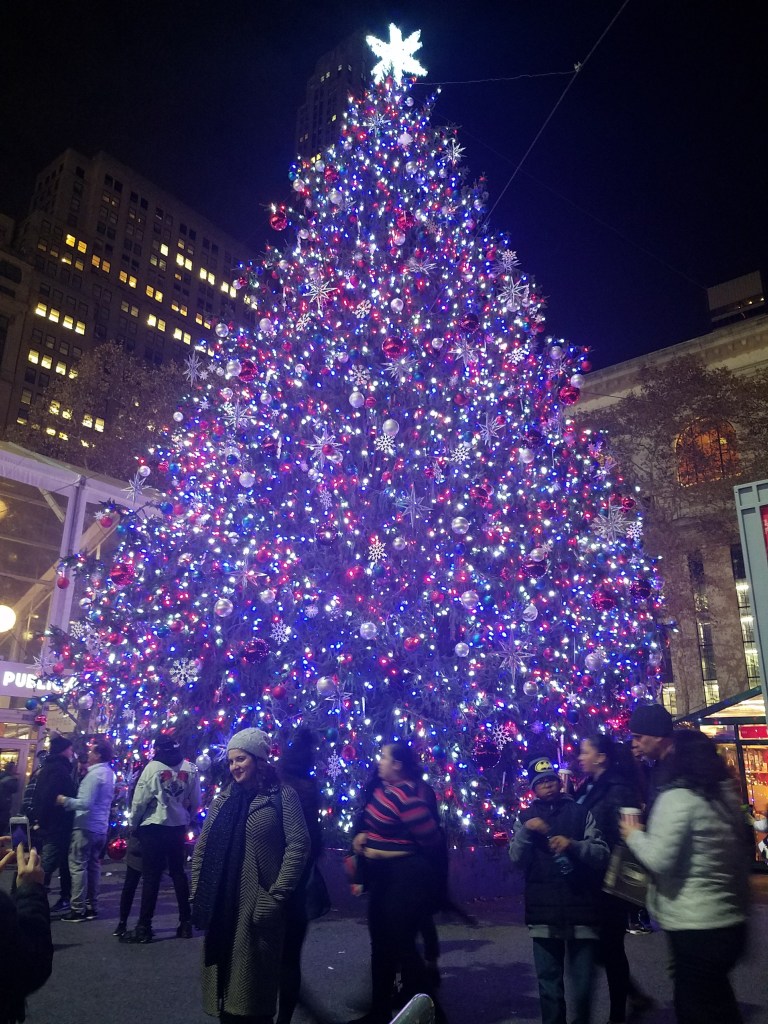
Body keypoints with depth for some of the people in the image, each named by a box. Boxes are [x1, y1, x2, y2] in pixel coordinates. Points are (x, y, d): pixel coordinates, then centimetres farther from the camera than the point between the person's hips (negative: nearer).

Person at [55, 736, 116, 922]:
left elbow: (86, 803, -23)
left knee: (78, 866, -1)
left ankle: (78, 909, 2)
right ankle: (92, 906, 19)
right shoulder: (109, 773, 11)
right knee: (93, 866, 14)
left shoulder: (94, 774, -19)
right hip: (100, 827, 9)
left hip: (86, 826, -9)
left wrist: (65, 801, -11)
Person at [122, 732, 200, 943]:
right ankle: (185, 923, 19)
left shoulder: (153, 767, -10)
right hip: (178, 827, 4)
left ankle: (144, 927, 8)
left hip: (154, 827, -4)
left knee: (152, 876, 3)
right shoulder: (190, 769, 1)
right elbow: (196, 802, 5)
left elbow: (140, 800, -9)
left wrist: (133, 824, 6)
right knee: (178, 873, 14)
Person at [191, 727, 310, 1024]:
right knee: (224, 979, 13)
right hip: (221, 908, 5)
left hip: (256, 907, -5)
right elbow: (202, 850, 13)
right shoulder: (223, 799, 10)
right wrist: (197, 896, 6)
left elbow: (298, 846, -13)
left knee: (252, 984, 5)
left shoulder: (282, 796, -7)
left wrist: (277, 896, -16)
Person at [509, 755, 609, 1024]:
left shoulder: (581, 813, 2)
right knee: (549, 985, 11)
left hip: (581, 911, -1)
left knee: (582, 986, 8)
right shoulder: (525, 817, 8)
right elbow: (516, 859, 1)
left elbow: (602, 855, -4)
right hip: (544, 914, 2)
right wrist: (526, 831, -15)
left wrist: (573, 845, -21)